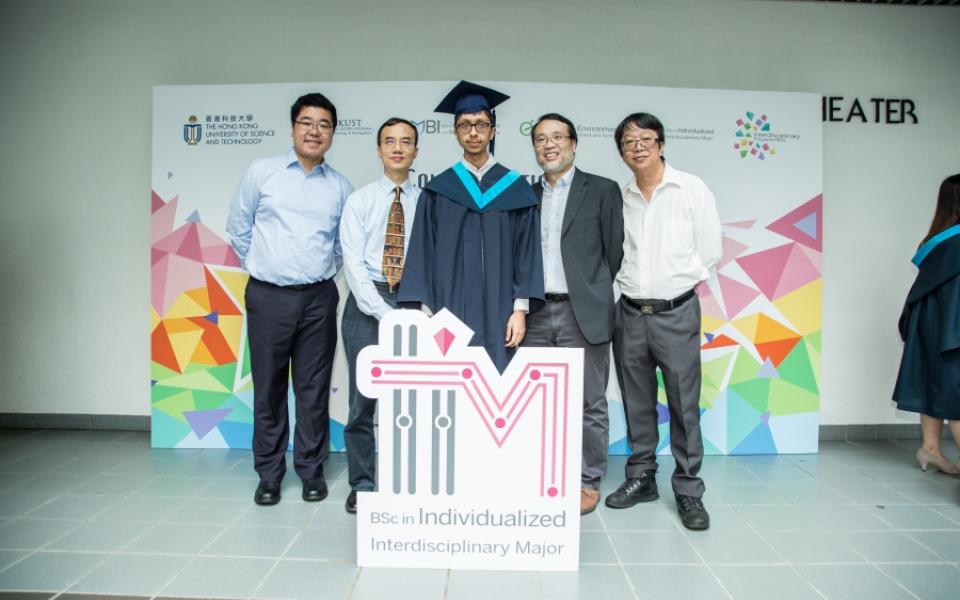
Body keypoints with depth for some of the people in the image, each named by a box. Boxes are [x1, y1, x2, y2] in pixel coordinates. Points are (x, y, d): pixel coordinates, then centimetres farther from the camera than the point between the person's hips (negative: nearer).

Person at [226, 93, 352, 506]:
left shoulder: (341, 187, 6)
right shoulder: (262, 173, 2)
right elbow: (237, 229, 9)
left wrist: (322, 270, 11)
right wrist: (262, 265, 10)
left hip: (319, 299, 1)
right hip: (268, 297, -1)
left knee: (314, 389, 7)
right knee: (268, 389, 6)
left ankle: (311, 470, 21)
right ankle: (269, 474, 20)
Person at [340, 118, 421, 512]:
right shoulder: (359, 201, 3)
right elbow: (353, 263, -5)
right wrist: (385, 314, -14)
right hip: (367, 303, 0)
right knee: (364, 398, 4)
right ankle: (362, 485, 19)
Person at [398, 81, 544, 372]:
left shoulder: (516, 189, 7)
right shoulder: (438, 190, 7)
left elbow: (527, 253, 3)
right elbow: (422, 254, 4)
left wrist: (520, 309, -5)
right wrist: (426, 312, -5)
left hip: (498, 316, 0)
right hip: (449, 314, 0)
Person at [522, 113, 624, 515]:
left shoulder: (602, 190, 2)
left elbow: (615, 253, 2)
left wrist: (596, 297, 4)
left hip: (582, 314, -3)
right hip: (535, 315, 4)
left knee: (588, 403, 5)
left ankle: (588, 481, 19)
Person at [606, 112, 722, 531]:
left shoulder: (692, 189, 0)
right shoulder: (618, 198, 7)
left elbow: (710, 251, 1)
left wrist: (675, 281, 4)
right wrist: (632, 281, 5)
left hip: (676, 312, -3)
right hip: (630, 313, 3)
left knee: (684, 406, 0)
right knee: (637, 404, 11)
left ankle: (688, 491, 13)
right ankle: (641, 479, 25)